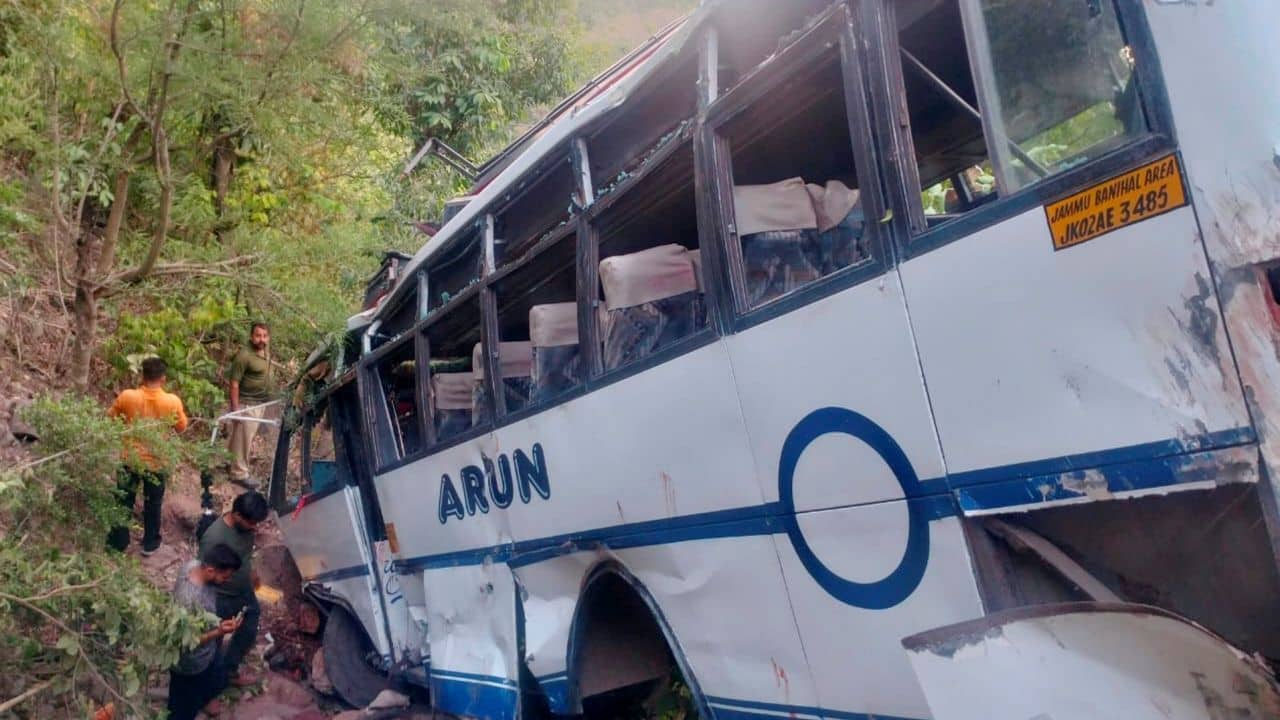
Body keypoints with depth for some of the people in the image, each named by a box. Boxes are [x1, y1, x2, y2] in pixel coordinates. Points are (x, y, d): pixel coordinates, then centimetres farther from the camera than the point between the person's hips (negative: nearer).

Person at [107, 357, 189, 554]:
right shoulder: (172, 401, -18)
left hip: (130, 459, 0)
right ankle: (150, 543, 30)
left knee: (124, 501, 19)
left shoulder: (127, 397, -16)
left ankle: (118, 543, 29)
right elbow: (181, 427, -2)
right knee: (153, 504, 19)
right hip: (156, 462, 0)